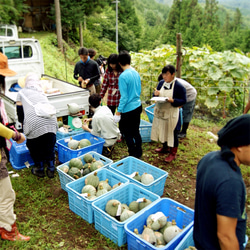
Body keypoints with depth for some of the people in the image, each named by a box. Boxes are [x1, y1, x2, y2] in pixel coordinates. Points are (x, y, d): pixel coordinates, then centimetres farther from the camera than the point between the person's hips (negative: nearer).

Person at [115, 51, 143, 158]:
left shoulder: (123, 76, -20)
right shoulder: (136, 73, 4)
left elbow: (124, 97, -20)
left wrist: (118, 111, -13)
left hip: (128, 109, -8)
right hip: (138, 106, 8)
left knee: (127, 134, 7)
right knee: (136, 131, 20)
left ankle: (133, 156, 16)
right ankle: (139, 153, 32)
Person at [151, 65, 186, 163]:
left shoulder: (178, 86, -14)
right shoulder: (161, 83, 4)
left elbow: (183, 100, -13)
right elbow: (156, 95, 16)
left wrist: (172, 100, -28)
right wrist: (156, 93, -8)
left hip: (171, 113, -6)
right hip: (160, 111, 6)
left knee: (172, 132, 4)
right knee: (162, 130, 18)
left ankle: (173, 153, 19)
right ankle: (165, 147, 40)